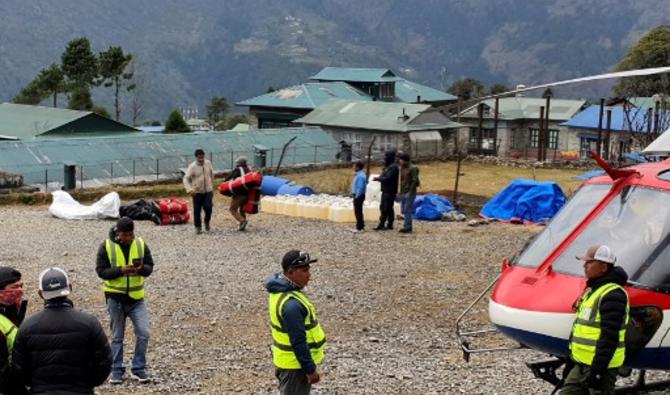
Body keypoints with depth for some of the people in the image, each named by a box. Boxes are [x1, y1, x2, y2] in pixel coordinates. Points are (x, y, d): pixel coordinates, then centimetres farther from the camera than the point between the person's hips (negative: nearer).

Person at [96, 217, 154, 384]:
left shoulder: (141, 244, -1)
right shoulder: (106, 246, -7)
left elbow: (150, 267, 2)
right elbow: (101, 270, -10)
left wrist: (141, 269, -21)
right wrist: (121, 270, -25)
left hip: (136, 297, 2)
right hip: (115, 297, -1)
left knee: (143, 333, -6)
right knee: (117, 336, 8)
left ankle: (138, 369, 8)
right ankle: (117, 371, 18)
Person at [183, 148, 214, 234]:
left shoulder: (208, 163, 0)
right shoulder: (192, 166, -11)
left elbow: (212, 175, 15)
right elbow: (186, 179, -15)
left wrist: (212, 187, 19)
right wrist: (190, 190, -28)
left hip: (208, 191, 2)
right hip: (197, 192, -2)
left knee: (208, 207, -13)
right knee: (197, 210, 2)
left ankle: (207, 222, 16)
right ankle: (198, 227, 20)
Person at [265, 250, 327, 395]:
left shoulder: (280, 290, 2)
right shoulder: (291, 304, -30)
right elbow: (298, 342, -27)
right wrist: (310, 369, -20)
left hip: (287, 360, 10)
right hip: (295, 363, -10)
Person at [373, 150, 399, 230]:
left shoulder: (393, 167, -16)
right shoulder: (388, 166, 16)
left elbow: (387, 178, -23)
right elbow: (384, 176, 18)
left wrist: (378, 178, -13)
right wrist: (378, 178, -2)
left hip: (390, 191, -10)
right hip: (385, 190, 10)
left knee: (388, 208, -6)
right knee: (383, 207, 12)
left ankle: (389, 225, 0)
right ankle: (381, 224, 17)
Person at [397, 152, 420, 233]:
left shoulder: (412, 168, -12)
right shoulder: (402, 168, 12)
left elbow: (414, 181, -16)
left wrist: (410, 192, -19)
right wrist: (401, 192, 13)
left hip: (410, 193, -8)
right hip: (403, 193, 8)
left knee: (407, 210, -9)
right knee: (403, 210, 9)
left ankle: (407, 227, -6)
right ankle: (408, 227, 16)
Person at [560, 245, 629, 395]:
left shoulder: (612, 295, -18)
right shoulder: (593, 290, 15)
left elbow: (609, 337, -24)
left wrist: (597, 370, -26)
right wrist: (574, 359, 23)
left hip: (601, 366, -10)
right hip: (582, 364, 10)